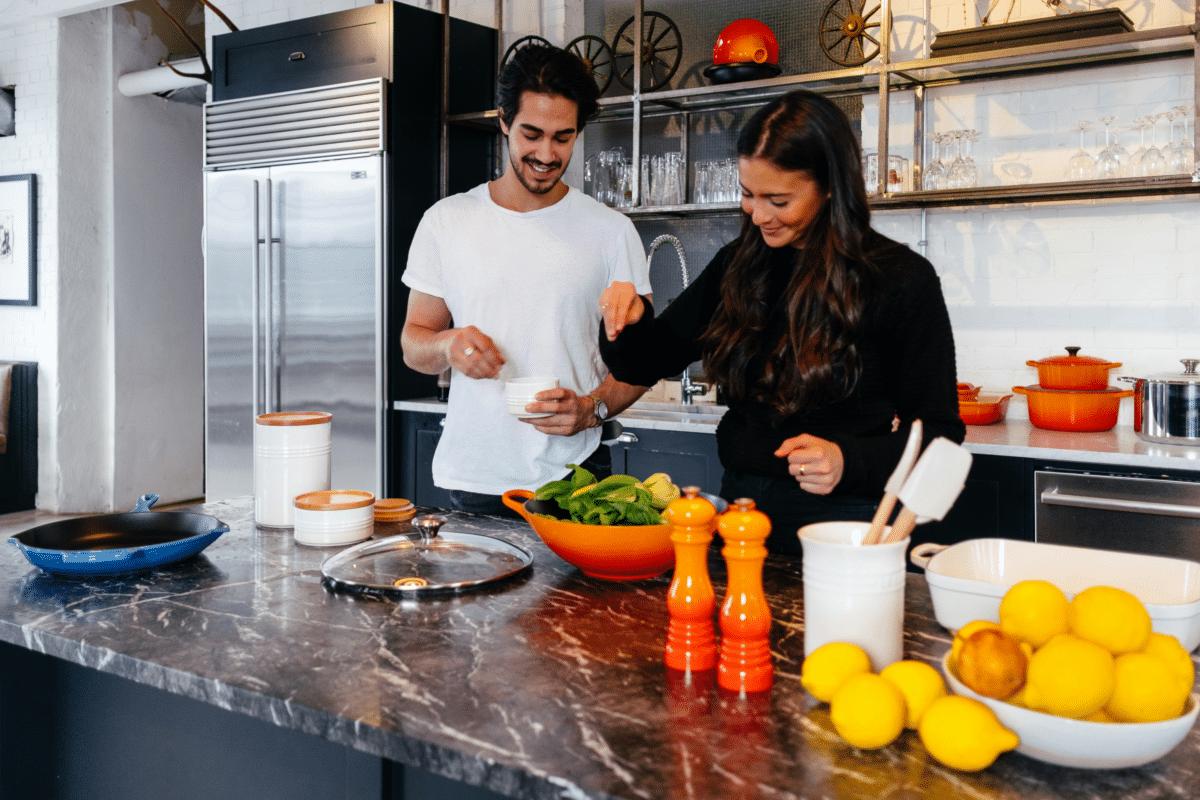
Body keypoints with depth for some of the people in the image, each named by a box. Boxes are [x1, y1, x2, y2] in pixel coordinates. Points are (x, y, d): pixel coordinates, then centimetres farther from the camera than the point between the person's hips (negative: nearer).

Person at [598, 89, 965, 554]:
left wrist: (849, 462, -24)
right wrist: (629, 320, -11)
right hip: (741, 511, 4)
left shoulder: (903, 281, -9)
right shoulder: (736, 266, 5)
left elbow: (937, 434, -7)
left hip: (845, 526, -4)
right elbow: (648, 363, 11)